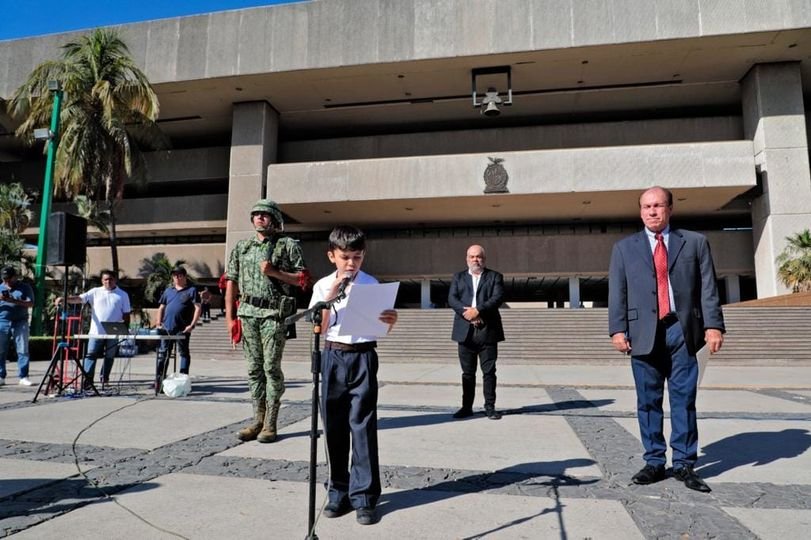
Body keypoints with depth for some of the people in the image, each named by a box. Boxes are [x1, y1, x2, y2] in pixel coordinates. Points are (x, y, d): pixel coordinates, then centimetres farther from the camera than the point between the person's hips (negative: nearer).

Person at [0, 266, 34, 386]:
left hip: (20, 323, -2)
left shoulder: (25, 287, 6)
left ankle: (23, 377, -1)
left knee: (22, 350, -3)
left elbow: (30, 303, -5)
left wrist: (13, 301, -19)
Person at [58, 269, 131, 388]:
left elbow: (126, 314, 7)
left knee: (109, 356, 8)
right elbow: (79, 299, -4)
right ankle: (88, 379, -3)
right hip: (96, 332, 0)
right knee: (91, 355, -4)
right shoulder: (95, 292, 7)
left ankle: (105, 379, 20)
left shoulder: (123, 295, 6)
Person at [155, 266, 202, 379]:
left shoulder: (191, 290, 0)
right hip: (166, 328, 5)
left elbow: (198, 308, -7)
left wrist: (192, 325, -14)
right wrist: (159, 323, 8)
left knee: (183, 353, 3)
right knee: (163, 353, 10)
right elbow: (161, 308, 19)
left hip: (182, 329, -5)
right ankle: (159, 379, 18)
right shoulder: (168, 290, 15)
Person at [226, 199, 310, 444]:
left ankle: (270, 424, 4)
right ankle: (258, 420, 18)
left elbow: (302, 280, 0)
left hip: (274, 313, -4)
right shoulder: (241, 247, 15)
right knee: (254, 368, 9)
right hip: (247, 313, 5)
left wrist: (275, 272, -13)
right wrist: (230, 316, 7)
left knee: (272, 368, -4)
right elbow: (231, 283, 14)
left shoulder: (288, 245, 3)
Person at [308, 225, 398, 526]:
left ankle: (364, 496, 10)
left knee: (363, 427, -1)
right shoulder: (323, 286, 3)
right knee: (334, 427, 9)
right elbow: (319, 328, -4)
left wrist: (390, 321, -24)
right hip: (333, 357, 2)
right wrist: (332, 293, -12)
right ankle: (339, 492, 24)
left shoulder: (372, 284, 0)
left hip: (363, 358, -2)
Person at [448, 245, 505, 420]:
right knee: (467, 372, 7)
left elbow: (498, 298, -8)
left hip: (488, 331, -2)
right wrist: (466, 312, -16)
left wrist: (478, 310, -20)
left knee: (489, 371, 2)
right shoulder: (458, 277, 14)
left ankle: (490, 407, 11)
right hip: (465, 331, 2)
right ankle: (467, 407, 15)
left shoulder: (495, 276, 8)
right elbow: (452, 299, 0)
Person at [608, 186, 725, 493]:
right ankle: (654, 462, 15)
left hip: (681, 330, 0)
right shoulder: (624, 248, 11)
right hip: (644, 333, 1)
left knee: (684, 399, 3)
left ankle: (684, 464, 14)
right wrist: (618, 329, -6)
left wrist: (713, 325, -7)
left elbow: (708, 288, 4)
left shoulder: (695, 242, 10)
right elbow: (617, 293, 5)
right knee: (648, 401, 5)